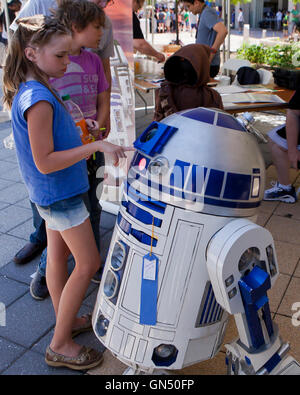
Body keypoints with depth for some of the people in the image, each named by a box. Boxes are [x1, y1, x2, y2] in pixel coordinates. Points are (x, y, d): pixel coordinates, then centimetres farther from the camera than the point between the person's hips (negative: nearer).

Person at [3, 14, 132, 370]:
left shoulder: (31, 90, 5)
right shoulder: (38, 99, -26)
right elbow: (45, 163, -27)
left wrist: (78, 132, 9)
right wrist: (95, 146, -26)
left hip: (50, 192, 9)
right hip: (60, 193, -9)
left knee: (58, 254, 19)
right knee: (88, 263, 0)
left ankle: (66, 319, 38)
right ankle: (59, 346, 12)